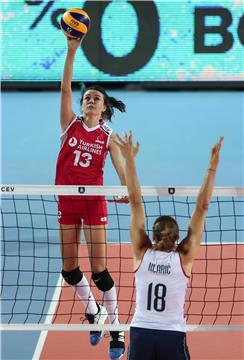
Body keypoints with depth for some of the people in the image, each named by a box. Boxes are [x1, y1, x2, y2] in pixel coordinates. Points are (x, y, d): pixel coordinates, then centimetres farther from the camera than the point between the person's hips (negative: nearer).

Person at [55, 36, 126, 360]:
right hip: (67, 201, 3)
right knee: (69, 269, 7)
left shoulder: (108, 136, 0)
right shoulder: (70, 124, 3)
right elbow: (65, 88, -8)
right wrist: (71, 52, -18)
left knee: (98, 269, -6)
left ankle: (116, 332, 3)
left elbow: (122, 168, -9)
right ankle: (94, 313, 32)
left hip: (94, 202, -3)